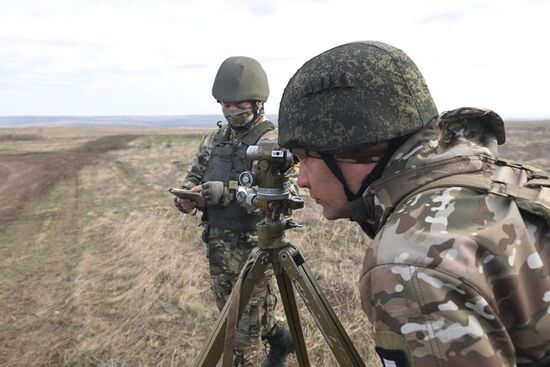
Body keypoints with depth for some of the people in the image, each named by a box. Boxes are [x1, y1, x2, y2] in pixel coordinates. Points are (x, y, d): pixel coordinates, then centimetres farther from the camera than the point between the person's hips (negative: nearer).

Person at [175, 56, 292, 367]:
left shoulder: (272, 142, -13)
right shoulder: (215, 138, 9)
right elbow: (195, 174, 15)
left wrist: (225, 191, -33)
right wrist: (187, 195, -8)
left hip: (252, 245, -7)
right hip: (217, 242, 8)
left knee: (247, 319, 6)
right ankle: (279, 338, 44)